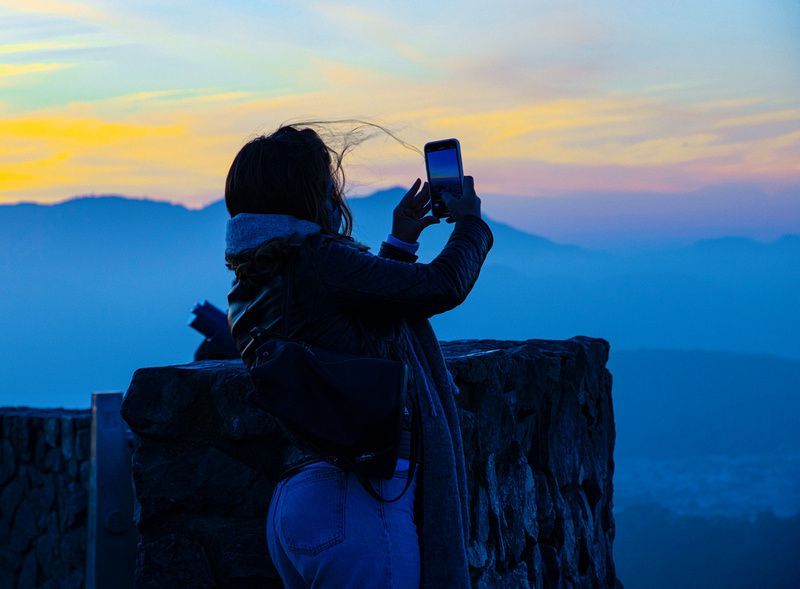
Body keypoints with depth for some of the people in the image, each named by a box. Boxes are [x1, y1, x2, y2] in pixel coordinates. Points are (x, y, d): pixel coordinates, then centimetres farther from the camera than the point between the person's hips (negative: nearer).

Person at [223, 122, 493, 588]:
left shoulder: (251, 291, 13)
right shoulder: (319, 262, -14)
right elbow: (443, 287, -11)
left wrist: (399, 242, 29)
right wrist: (470, 221, 8)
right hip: (358, 501, -9)